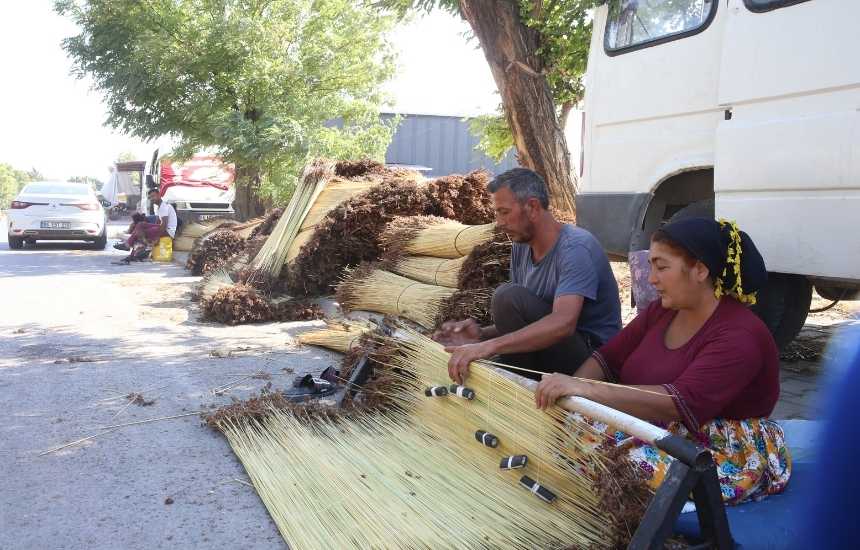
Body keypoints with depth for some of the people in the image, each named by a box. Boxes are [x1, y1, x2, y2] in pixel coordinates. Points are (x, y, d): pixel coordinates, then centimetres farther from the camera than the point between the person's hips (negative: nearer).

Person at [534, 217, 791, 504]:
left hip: (727, 458, -7)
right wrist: (567, 391, -17)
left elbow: (681, 403, -34)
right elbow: (609, 358, 4)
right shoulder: (662, 311, 4)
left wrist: (587, 389, -42)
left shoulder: (740, 335, -21)